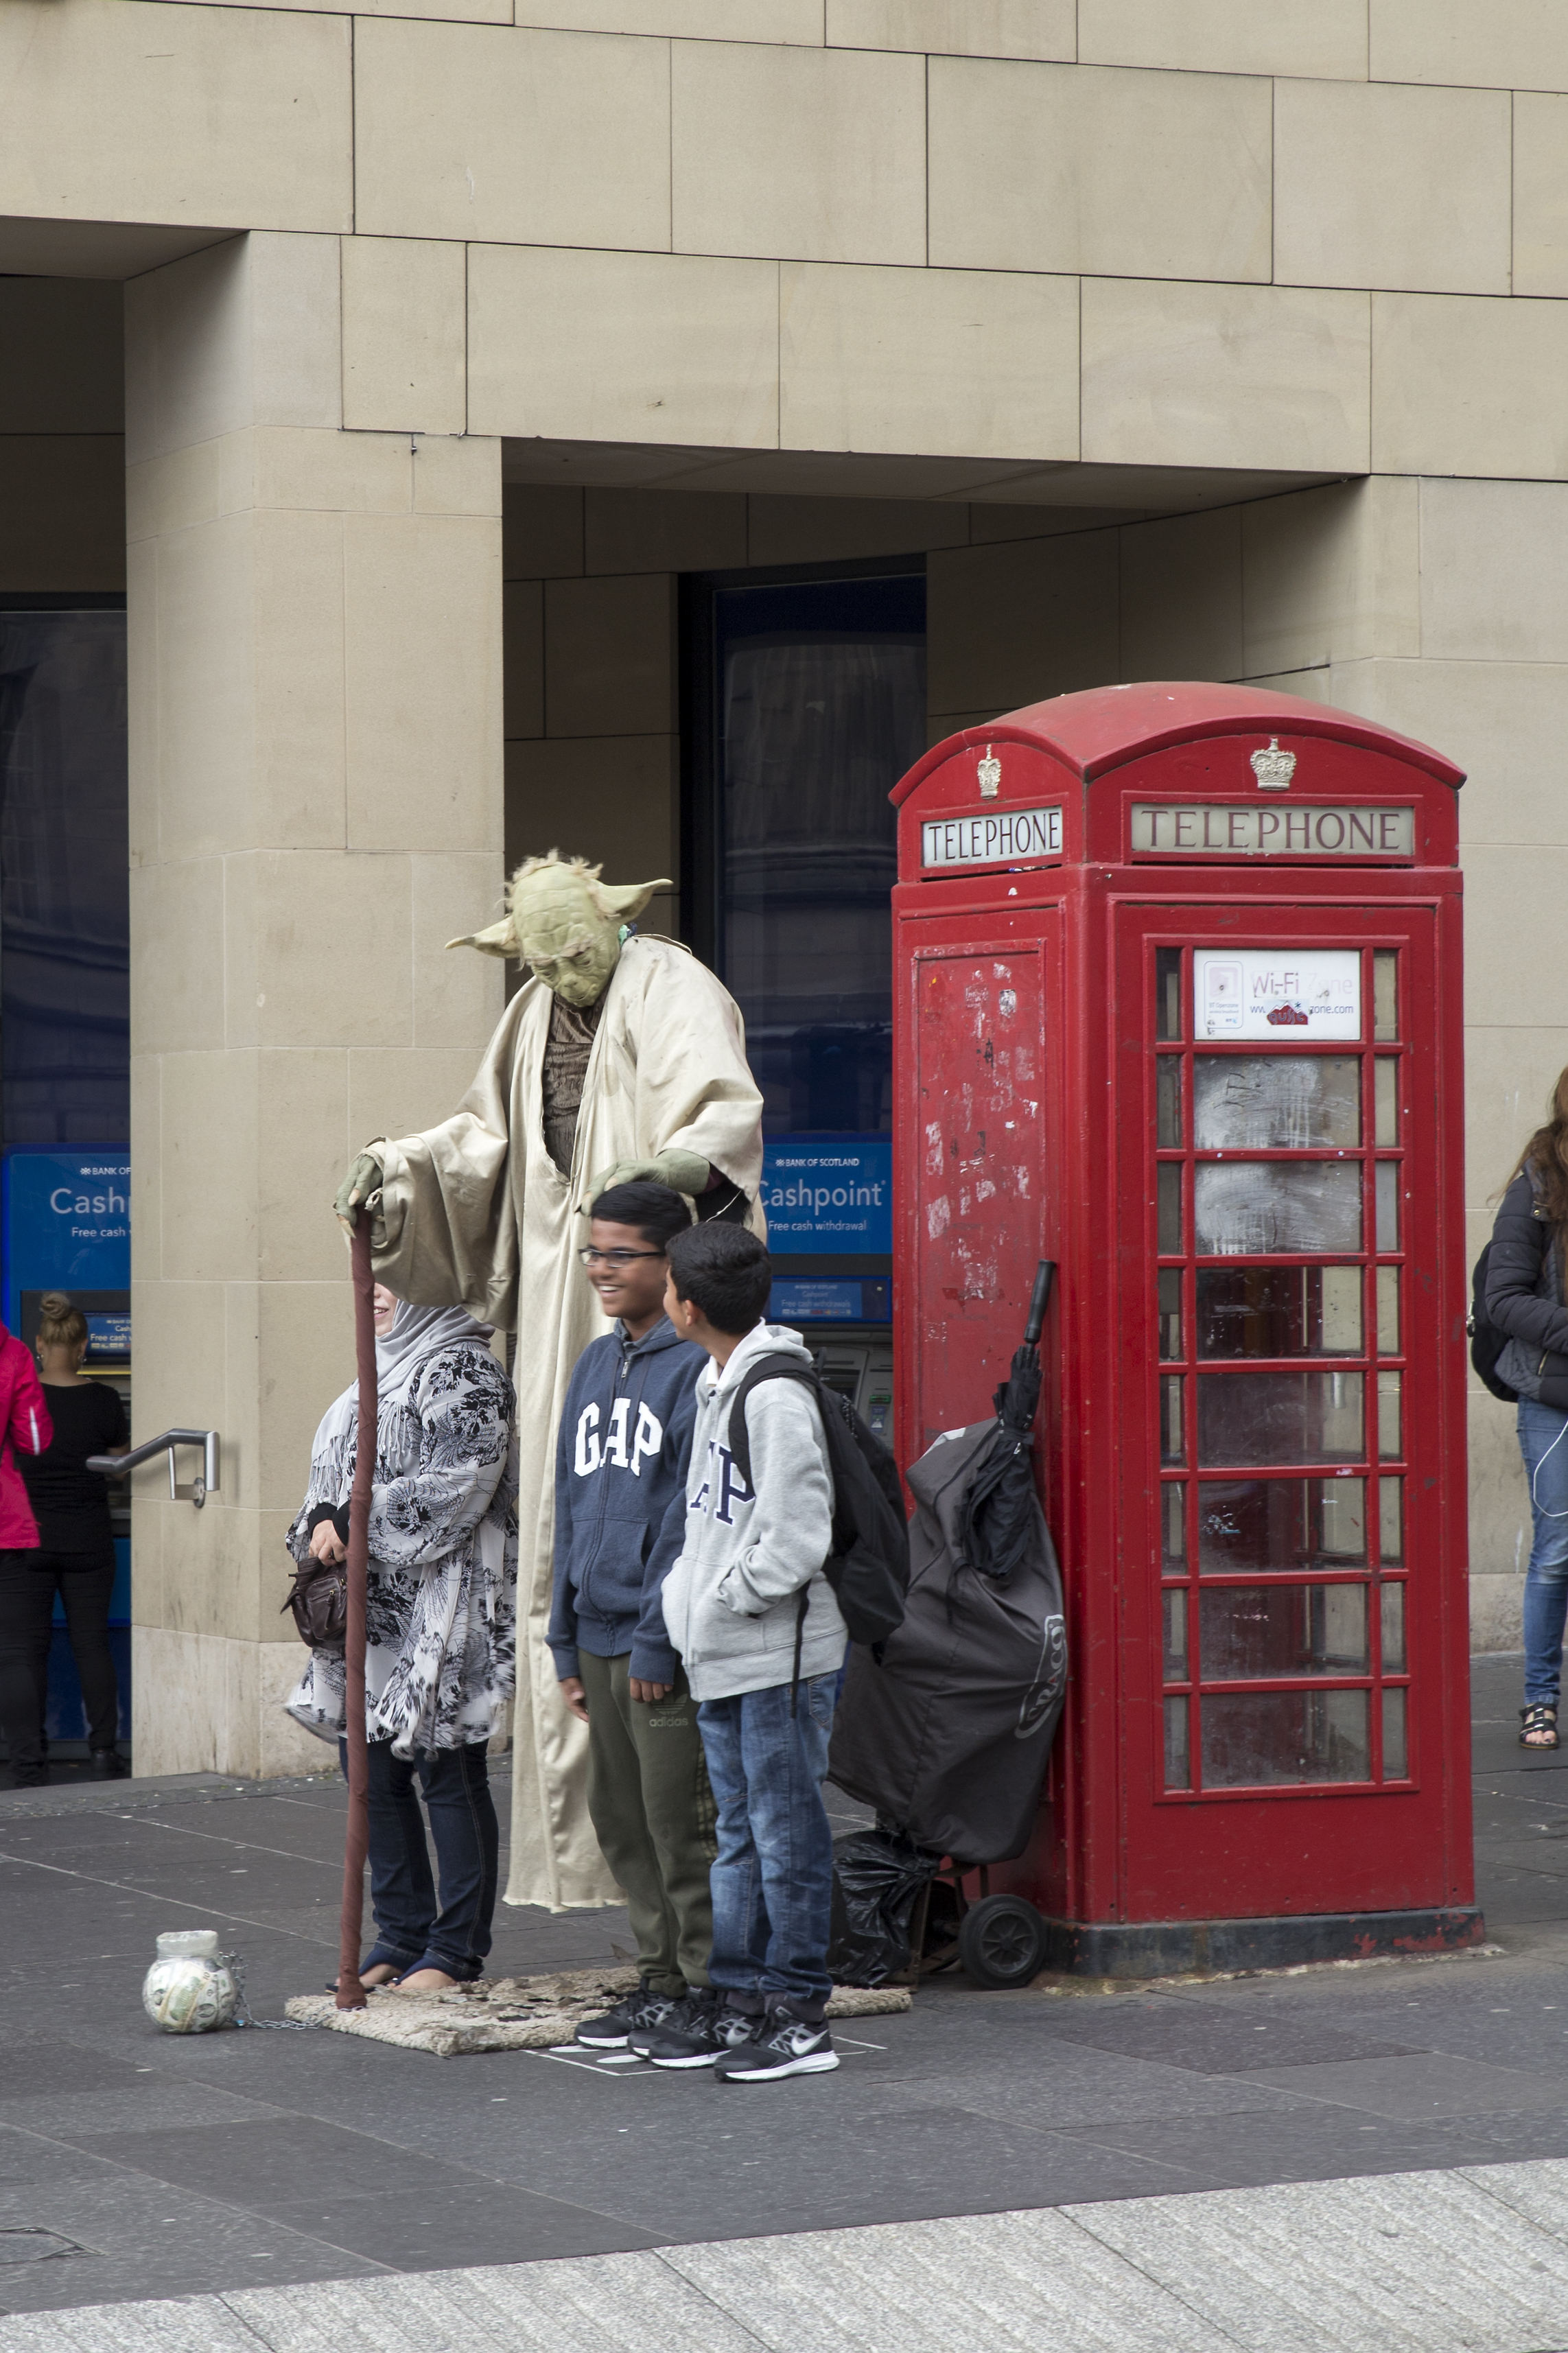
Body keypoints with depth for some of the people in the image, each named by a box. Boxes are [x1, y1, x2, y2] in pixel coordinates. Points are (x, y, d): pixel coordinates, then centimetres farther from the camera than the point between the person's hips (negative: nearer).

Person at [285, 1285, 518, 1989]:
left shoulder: (464, 1371, -8)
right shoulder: (384, 1369, 20)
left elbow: (455, 1483, -18)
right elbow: (338, 1472, 21)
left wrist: (356, 1523, -16)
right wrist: (323, 1521, -1)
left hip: (438, 1607, -9)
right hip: (370, 1607, 9)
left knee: (447, 1773, -4)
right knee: (370, 1769, 9)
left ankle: (456, 1949, 1)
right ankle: (402, 1934, 19)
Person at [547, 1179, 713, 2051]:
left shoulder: (698, 1365, -11)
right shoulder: (596, 1364, 15)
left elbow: (691, 1515, -14)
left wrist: (658, 1638, -16)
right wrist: (569, 1642, 15)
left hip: (667, 1636, -8)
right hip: (600, 1634, 8)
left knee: (681, 1823, -4)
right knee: (622, 1820, 12)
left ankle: (712, 1992, 4)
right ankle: (665, 1978, 21)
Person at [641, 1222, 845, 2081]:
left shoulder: (775, 1398, -17)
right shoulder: (714, 1385, 12)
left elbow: (794, 1542, -21)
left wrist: (720, 1599, -13)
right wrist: (685, 1593, 10)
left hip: (781, 1656, -9)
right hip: (722, 1658, 9)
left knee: (786, 1835, -3)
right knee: (740, 1833, 14)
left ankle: (797, 2014, 3)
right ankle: (733, 1997, 21)